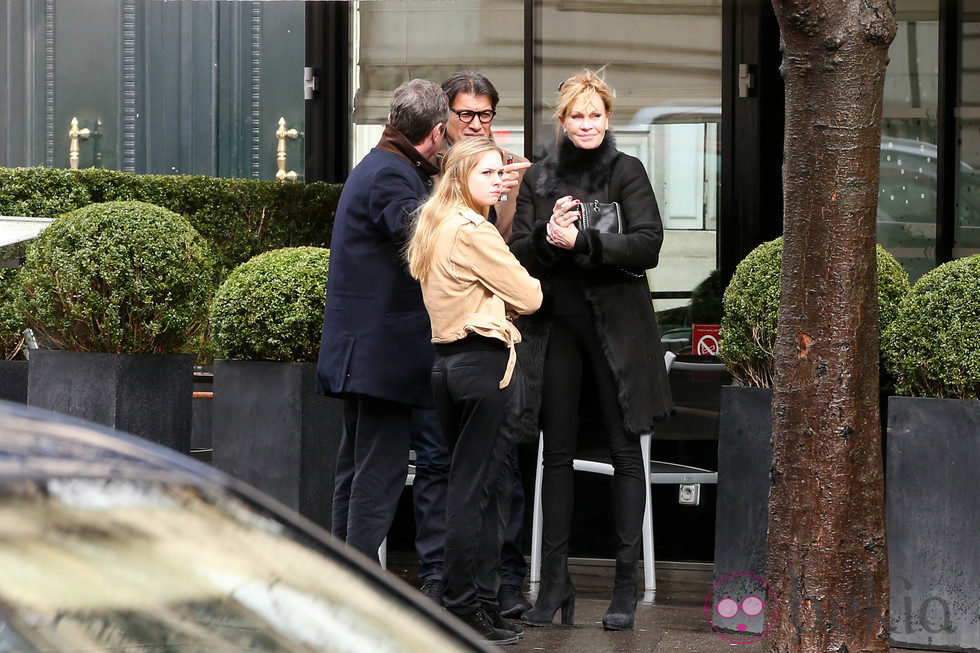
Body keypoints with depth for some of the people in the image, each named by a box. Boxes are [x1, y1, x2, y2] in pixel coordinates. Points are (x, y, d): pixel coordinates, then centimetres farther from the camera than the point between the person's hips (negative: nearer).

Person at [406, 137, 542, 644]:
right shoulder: (473, 231, -13)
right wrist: (527, 285, 13)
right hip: (486, 361, -9)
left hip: (446, 361, 9)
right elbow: (527, 297, -7)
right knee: (475, 489, -6)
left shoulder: (434, 227, 16)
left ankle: (479, 602, 13)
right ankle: (467, 609, -3)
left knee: (469, 485, 11)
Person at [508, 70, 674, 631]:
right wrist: (547, 237, -16)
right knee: (558, 453, 5)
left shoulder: (627, 172, 0)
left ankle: (627, 584, 5)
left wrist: (580, 241, -20)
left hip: (616, 324, -3)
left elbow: (648, 245, -11)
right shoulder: (539, 178, 10)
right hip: (556, 326, 3)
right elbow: (518, 251, 4)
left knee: (625, 450, 1)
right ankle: (556, 580, 11)